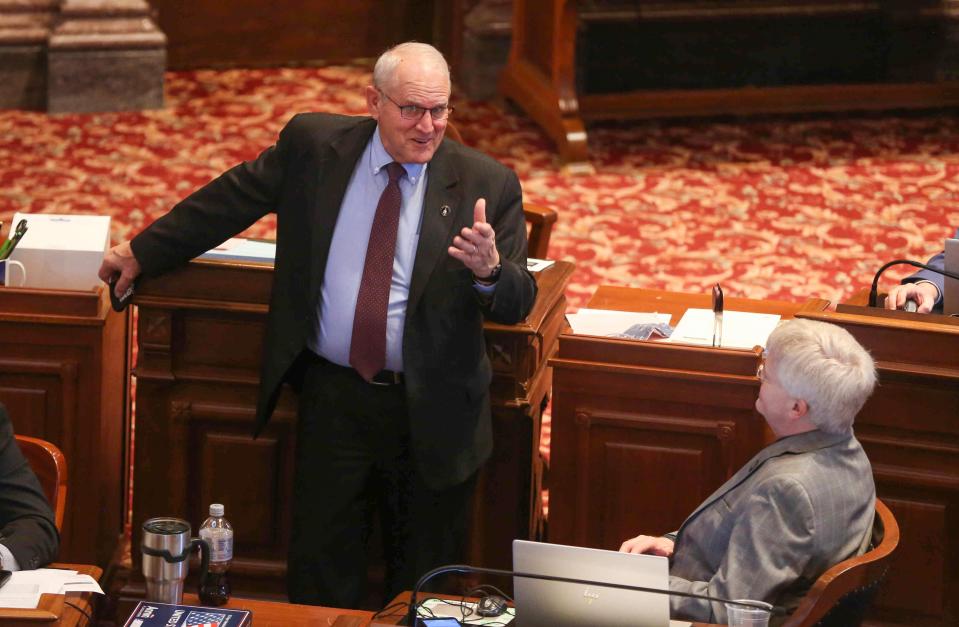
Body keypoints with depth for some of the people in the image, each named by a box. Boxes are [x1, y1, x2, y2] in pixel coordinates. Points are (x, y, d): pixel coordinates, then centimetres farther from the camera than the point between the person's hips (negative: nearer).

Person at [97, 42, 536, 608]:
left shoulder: (488, 184, -7)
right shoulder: (313, 145, -2)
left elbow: (518, 305, -7)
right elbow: (230, 201, 11)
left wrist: (490, 271, -30)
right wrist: (142, 253, 18)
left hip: (431, 411, -1)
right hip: (333, 398, 1)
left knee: (425, 585, 11)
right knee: (321, 576, 8)